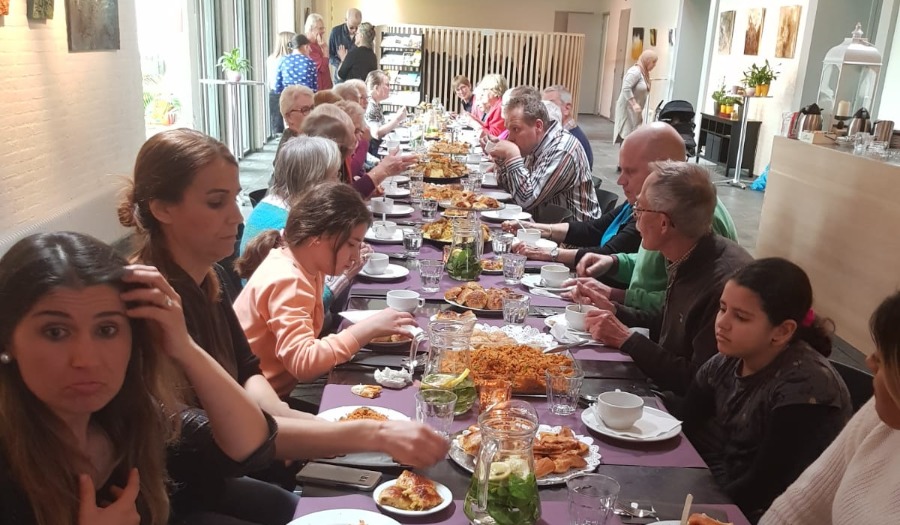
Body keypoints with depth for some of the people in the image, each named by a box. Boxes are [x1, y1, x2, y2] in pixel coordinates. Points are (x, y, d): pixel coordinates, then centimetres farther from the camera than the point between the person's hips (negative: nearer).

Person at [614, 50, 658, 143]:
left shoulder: (644, 73, 15)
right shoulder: (635, 71, -13)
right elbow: (626, 88, -23)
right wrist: (634, 104, -27)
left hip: (634, 111, 9)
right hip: (627, 109, -9)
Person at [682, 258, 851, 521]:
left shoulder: (803, 385, -22)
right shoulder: (726, 363, -2)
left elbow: (761, 488, -22)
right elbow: (682, 433, -3)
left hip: (763, 514, -6)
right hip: (719, 494, 6)